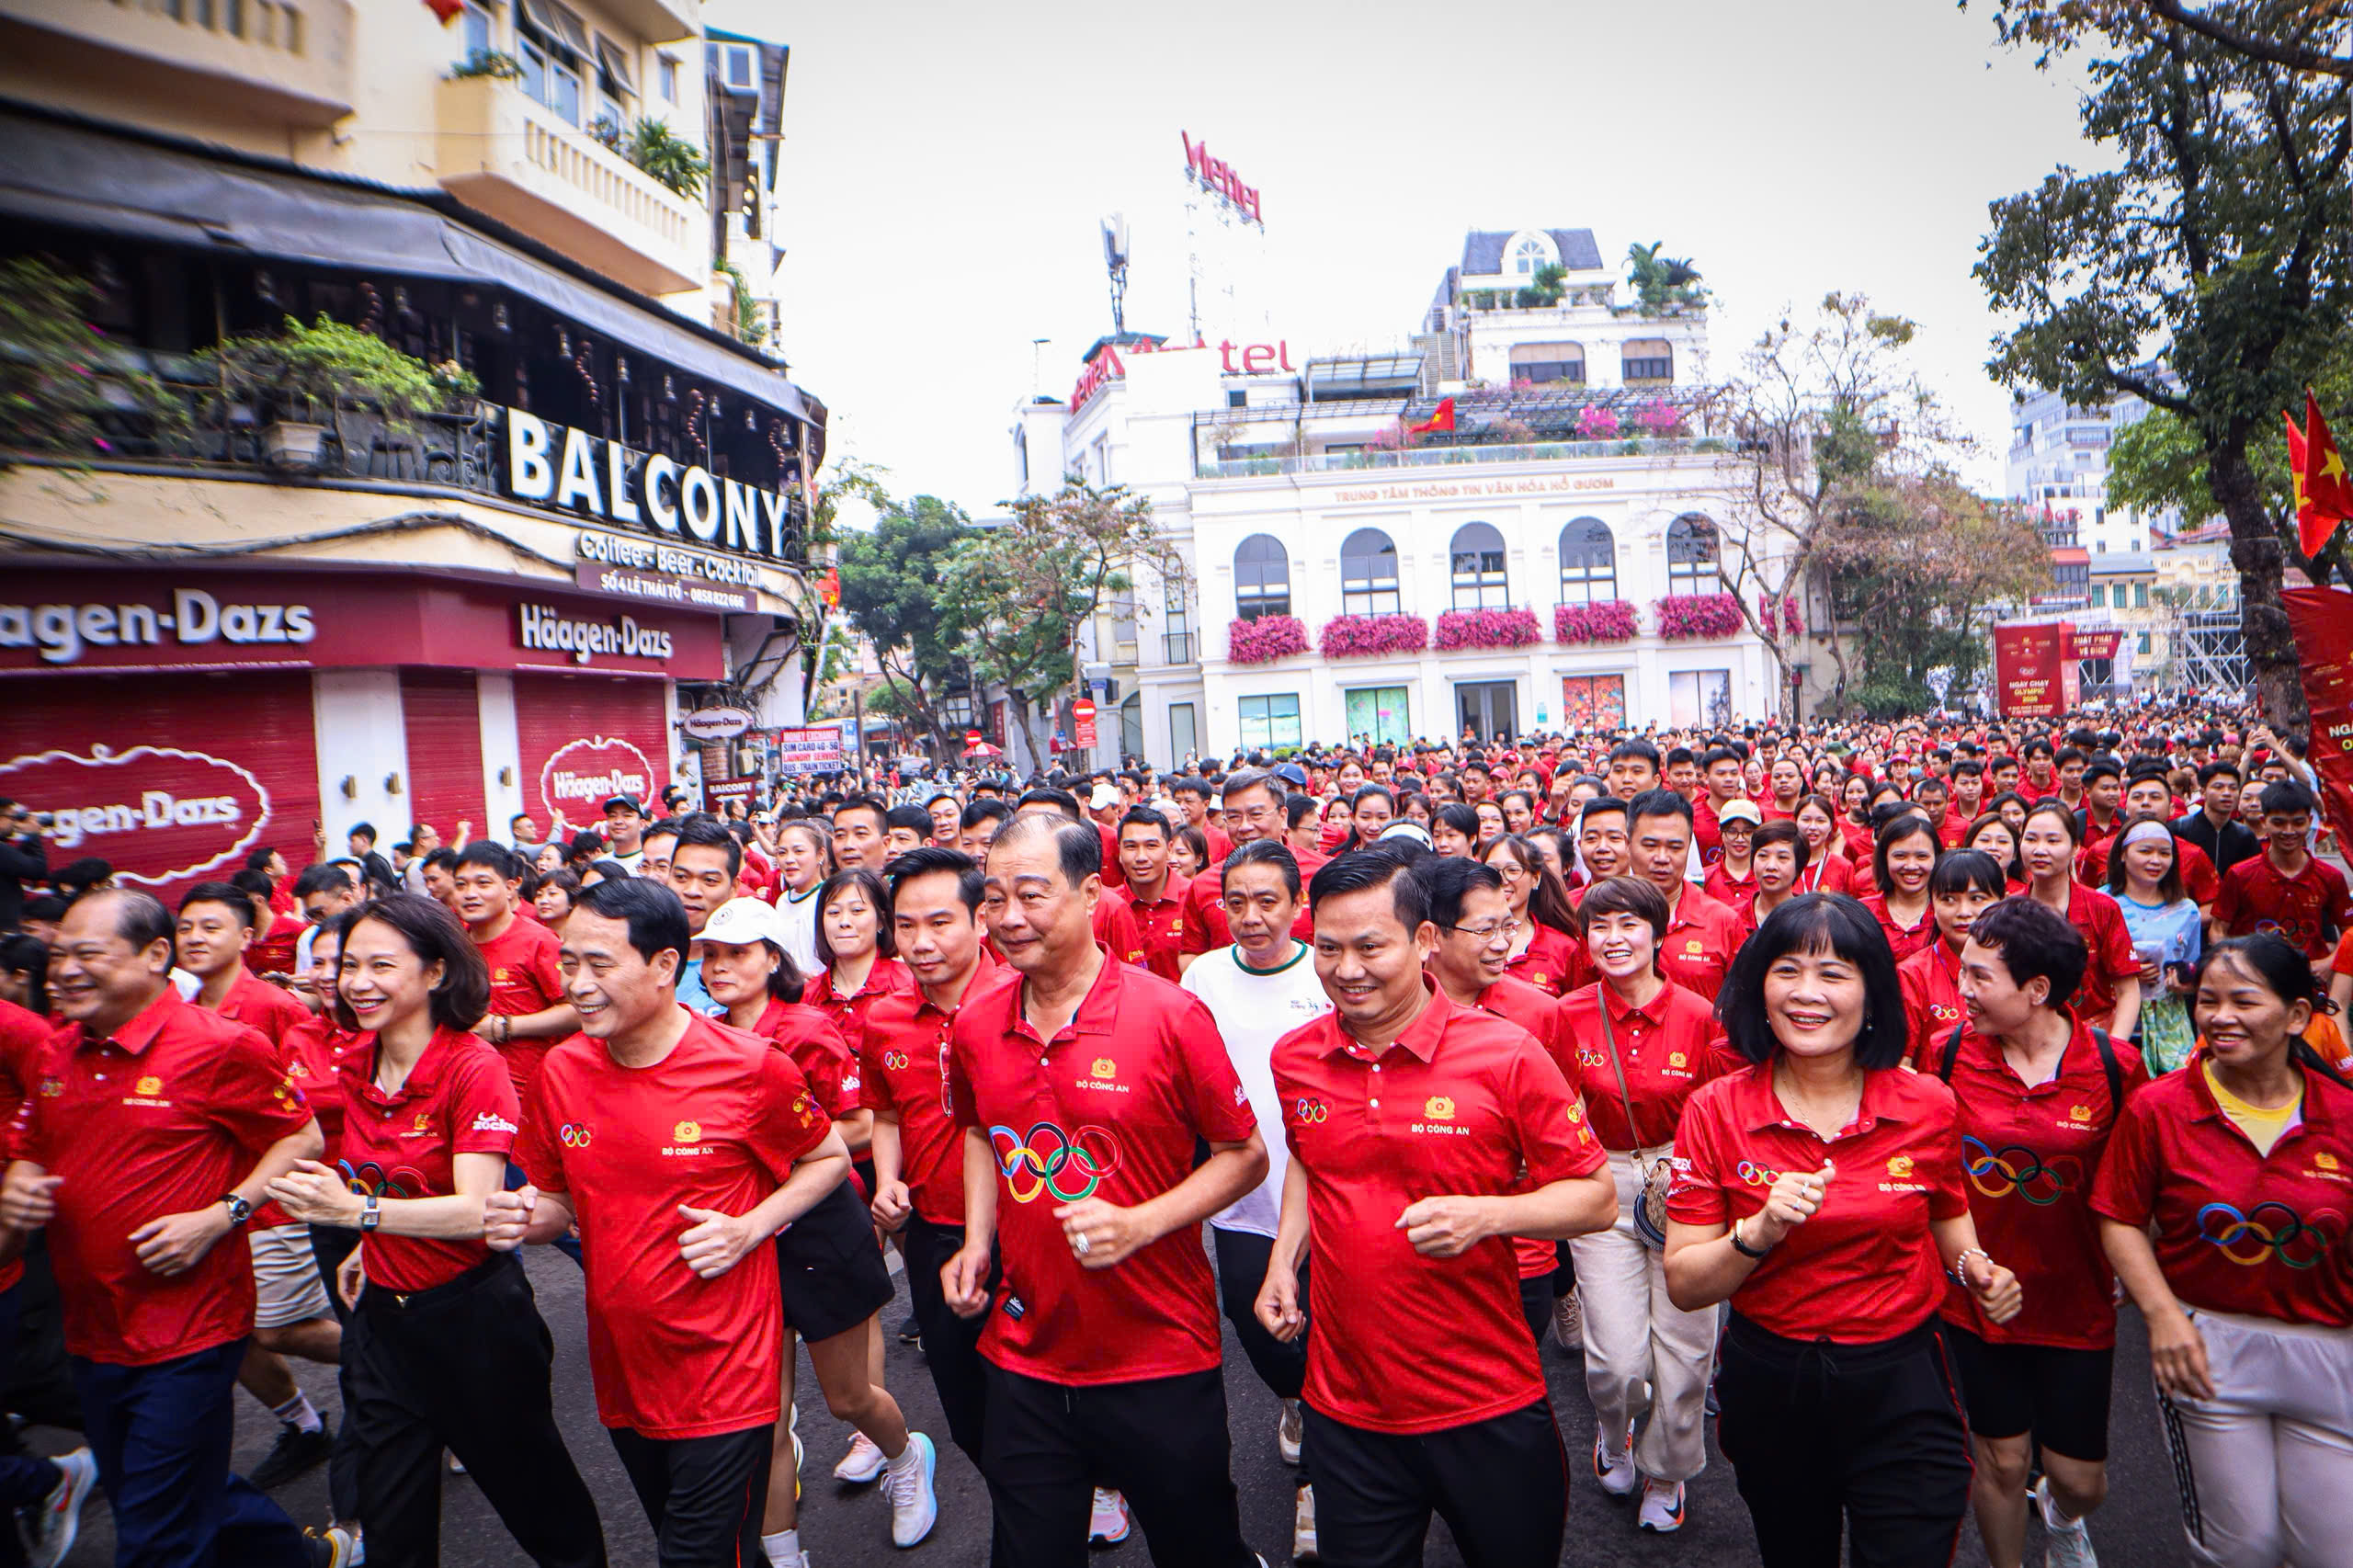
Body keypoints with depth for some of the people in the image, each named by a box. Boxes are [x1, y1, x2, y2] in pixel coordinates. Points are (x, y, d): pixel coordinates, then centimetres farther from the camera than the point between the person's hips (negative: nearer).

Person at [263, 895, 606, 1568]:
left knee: (530, 1485, 15)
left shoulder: (474, 1066, -19)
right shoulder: (354, 1066, 1)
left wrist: (358, 1212, -37)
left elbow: (475, 1210, -28)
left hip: (473, 1315, -6)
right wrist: (373, 1247, 6)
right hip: (382, 1315, 6)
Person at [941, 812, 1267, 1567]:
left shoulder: (1171, 1015, -16)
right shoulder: (975, 1028, -1)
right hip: (1024, 1359, 4)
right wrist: (976, 1241, 5)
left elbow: (1244, 1154, -9)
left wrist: (1140, 1224, -21)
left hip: (1160, 1357, -3)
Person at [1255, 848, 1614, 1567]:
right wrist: (1283, 1259, 4)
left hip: (1487, 1407, -2)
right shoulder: (1295, 1058, -2)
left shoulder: (1507, 1055, -15)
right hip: (1345, 1407, 3)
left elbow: (1594, 1197, -9)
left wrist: (1486, 1215, -25)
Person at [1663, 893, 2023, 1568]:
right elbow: (1683, 1286, -13)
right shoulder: (1715, 1112, -12)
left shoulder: (1928, 1105, -8)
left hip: (1901, 1389, 0)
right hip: (1769, 1384, 0)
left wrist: (1975, 1266, -7)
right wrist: (1759, 1232, -30)